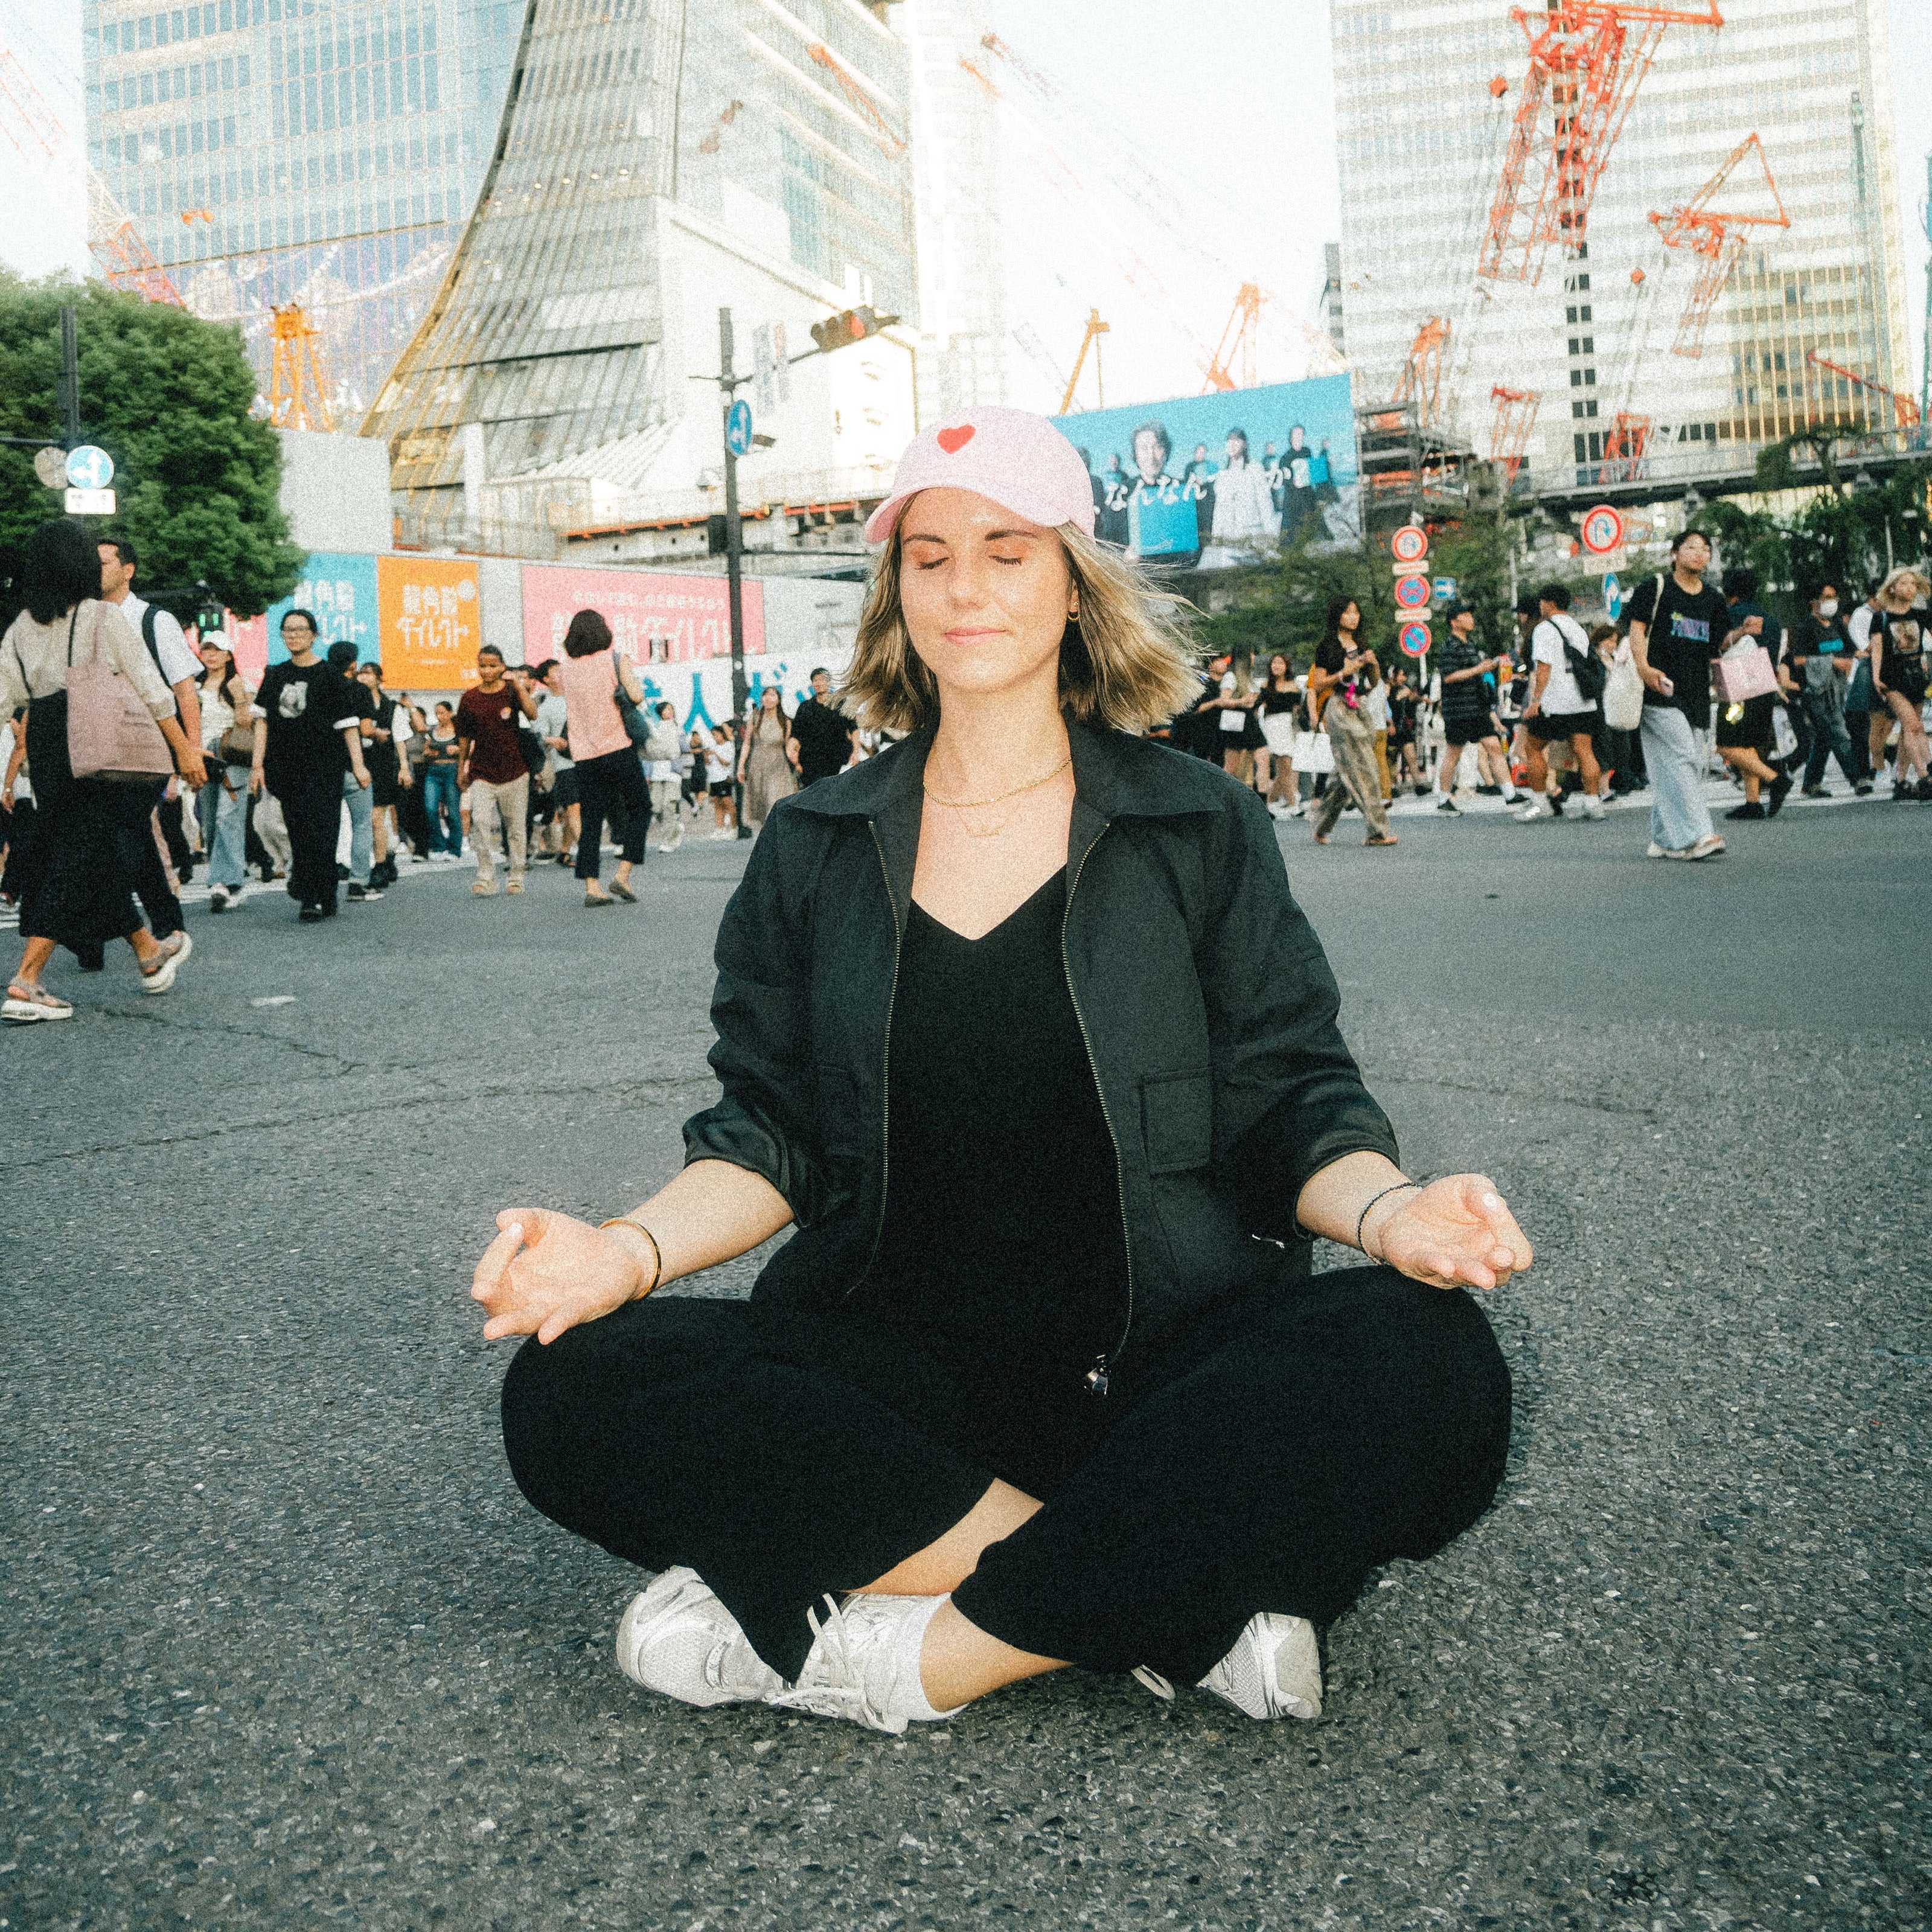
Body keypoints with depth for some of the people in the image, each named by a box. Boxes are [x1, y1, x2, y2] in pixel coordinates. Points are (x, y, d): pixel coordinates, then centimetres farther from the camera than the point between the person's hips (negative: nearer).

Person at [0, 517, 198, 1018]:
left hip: (46, 751, 6)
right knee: (78, 859, -6)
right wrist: (183, 749, -1)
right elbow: (149, 689, -6)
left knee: (101, 853, 17)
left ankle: (150, 955, 30)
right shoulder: (102, 617, -5)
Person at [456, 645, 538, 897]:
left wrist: (519, 686, -25)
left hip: (514, 772, -1)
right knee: (480, 822, -16)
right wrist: (461, 768, 15)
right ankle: (486, 879, -13)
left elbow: (532, 713, -19)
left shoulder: (512, 692, -1)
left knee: (515, 827, 6)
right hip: (481, 772, 1)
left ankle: (516, 879, 17)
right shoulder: (469, 698, 4)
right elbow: (464, 737, 12)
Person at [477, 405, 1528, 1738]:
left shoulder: (1202, 827, 6)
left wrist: (1387, 1210, -20)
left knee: (1427, 1365, -31)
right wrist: (632, 1249, -12)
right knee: (573, 1389, -24)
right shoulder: (813, 850, 11)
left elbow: (1292, 1106, 3)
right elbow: (773, 1138, 8)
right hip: (896, 1365, 2)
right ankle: (1175, 1595, -23)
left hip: (1164, 1359, -1)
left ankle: (917, 1652, -22)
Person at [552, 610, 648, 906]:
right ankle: (623, 873, -4)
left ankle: (591, 886, -2)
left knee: (590, 819, 6)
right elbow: (636, 696, -11)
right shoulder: (615, 659, -3)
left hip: (584, 754, 4)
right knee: (639, 808, 9)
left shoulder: (565, 667, 8)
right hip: (618, 748, -4)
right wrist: (633, 681, 8)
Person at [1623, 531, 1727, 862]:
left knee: (1667, 769, 9)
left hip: (1696, 693, 6)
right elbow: (1637, 629, -5)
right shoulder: (1655, 587, 1)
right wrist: (1644, 667, -21)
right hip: (1661, 689, -6)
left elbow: (1721, 643, 21)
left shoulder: (1714, 598, 18)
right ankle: (1696, 835, -18)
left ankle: (1663, 841, 14)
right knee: (1683, 758, -16)